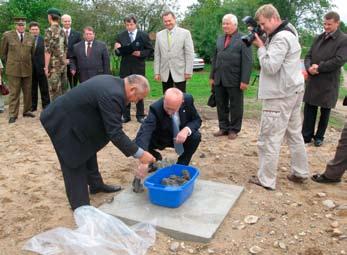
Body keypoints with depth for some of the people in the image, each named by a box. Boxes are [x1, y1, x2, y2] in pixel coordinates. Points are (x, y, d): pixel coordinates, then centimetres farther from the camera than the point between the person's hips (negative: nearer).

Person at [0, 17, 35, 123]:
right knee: (14, 92, -2)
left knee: (28, 91, 8)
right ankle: (13, 115, 3)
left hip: (27, 69, 3)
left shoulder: (30, 37, 7)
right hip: (13, 69, -3)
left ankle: (26, 111, 22)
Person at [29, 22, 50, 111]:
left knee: (44, 87, 5)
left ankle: (46, 104, 13)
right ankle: (33, 105, 18)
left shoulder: (43, 39, 1)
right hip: (31, 68, 2)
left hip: (41, 67, -2)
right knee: (32, 88, 9)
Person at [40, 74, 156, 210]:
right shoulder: (112, 96, -29)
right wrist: (139, 154, -23)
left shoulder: (113, 82, 0)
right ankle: (80, 207, 8)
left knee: (88, 150, 21)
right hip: (62, 122, -10)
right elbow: (115, 133, -28)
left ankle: (96, 184, 39)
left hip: (73, 116, 10)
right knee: (74, 164, -3)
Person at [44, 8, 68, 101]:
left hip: (53, 65, -7)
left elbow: (48, 50, -16)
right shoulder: (62, 31, 12)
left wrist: (46, 67, -13)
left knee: (54, 91, -3)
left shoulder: (49, 31, -11)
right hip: (62, 64, 7)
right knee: (62, 90, 12)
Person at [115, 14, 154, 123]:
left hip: (139, 67, -2)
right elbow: (118, 53, 7)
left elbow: (150, 50, 0)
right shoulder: (121, 36, 5)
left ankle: (140, 115, 14)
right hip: (125, 67, 2)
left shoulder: (144, 35, 0)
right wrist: (117, 49, -16)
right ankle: (126, 115, 14)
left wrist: (140, 53, -16)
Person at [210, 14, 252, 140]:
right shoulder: (220, 39, 16)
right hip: (219, 79, 6)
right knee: (221, 105, 10)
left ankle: (234, 129, 16)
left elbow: (247, 61, -9)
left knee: (235, 106, 5)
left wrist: (244, 80, -15)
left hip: (234, 80, -5)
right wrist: (212, 76, 13)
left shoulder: (243, 39, -3)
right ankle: (223, 127, 21)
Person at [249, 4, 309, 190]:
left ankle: (266, 180, 4)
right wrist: (263, 45, 1)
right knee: (294, 134, 16)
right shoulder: (287, 33, 16)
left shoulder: (280, 38, -17)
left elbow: (270, 67, -22)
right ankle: (300, 173, 27)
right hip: (293, 90, 11)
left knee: (269, 138, -4)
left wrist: (260, 46, -12)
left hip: (280, 95, -11)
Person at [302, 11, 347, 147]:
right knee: (309, 110, 6)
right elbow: (308, 56, 10)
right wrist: (309, 67, -11)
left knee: (325, 111, 9)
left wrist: (319, 67, -16)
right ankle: (306, 135, 16)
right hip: (313, 81, 5)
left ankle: (319, 137, 22)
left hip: (329, 82, -4)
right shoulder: (319, 38, 12)